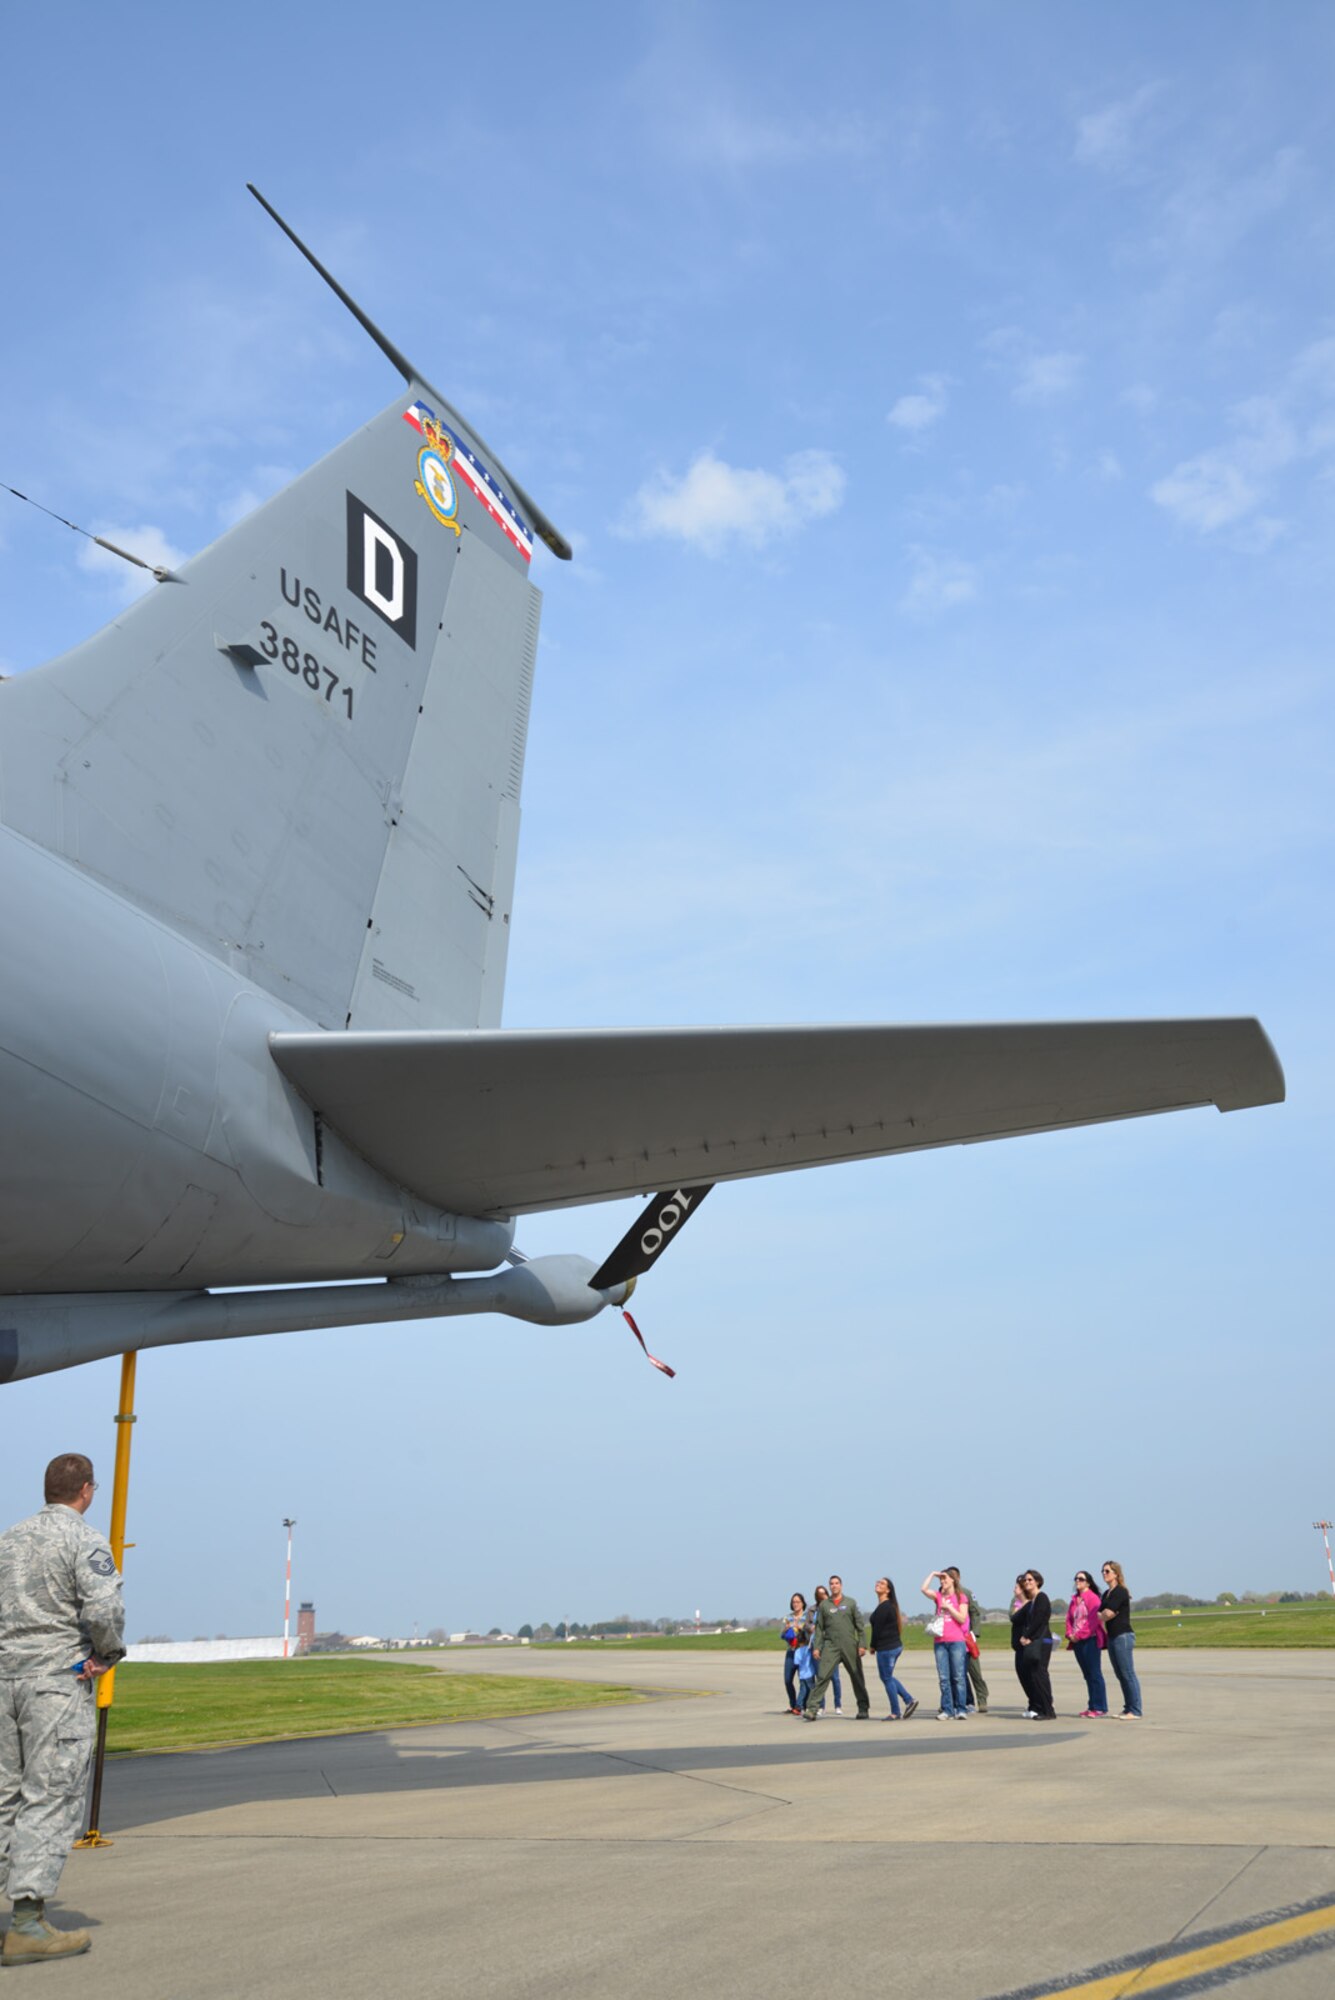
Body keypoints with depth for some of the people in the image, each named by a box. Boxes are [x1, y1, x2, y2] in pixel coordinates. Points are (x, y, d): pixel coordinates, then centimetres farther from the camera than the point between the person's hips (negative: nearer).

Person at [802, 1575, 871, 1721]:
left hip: (850, 1646, 0)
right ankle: (811, 1708, -13)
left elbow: (860, 1625, 5)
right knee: (822, 1677, -12)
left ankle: (864, 1709, 19)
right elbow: (819, 1628, 8)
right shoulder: (824, 1604, 8)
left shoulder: (851, 1602, 7)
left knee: (857, 1678, 6)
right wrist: (816, 1647, 0)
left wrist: (862, 1644, -3)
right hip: (830, 1646, 0)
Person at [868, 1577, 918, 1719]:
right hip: (895, 1645, 9)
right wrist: (876, 1646, 11)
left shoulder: (883, 1607, -18)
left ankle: (895, 1713, 10)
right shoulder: (890, 1605, 12)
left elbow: (877, 1629, -17)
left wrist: (873, 1646, -3)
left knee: (887, 1678, 2)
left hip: (886, 1648, -9)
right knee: (888, 1677, 20)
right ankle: (909, 1700, 18)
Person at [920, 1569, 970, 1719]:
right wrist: (932, 1574, 2)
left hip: (957, 1641, -3)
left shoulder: (960, 1598, 6)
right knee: (943, 1678, 1)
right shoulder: (938, 1596, 13)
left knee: (958, 1676, -4)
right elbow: (924, 1589, -4)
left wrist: (948, 1607, -7)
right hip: (940, 1641, 3)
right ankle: (947, 1710, 2)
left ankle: (961, 1709, -1)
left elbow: (962, 1619, -4)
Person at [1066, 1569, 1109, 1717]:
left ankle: (1099, 1707, -3)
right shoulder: (1074, 1599, 17)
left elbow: (1093, 1619, -15)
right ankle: (1092, 1706, 16)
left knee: (1095, 1673, -6)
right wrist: (1070, 1634, -1)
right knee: (1087, 1674, 11)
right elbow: (1069, 1618, 15)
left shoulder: (1092, 1598, -7)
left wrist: (1080, 1635, -16)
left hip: (1090, 1640, -8)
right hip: (1077, 1641, 8)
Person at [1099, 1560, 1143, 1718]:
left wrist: (1100, 1616, 1)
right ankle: (1129, 1709, 15)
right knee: (1120, 1675, 10)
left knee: (1128, 1674, -8)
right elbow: (1102, 1613, 14)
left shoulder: (1120, 1592, -10)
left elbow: (1108, 1613, -17)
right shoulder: (1107, 1594, 16)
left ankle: (1135, 1711, -6)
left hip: (1123, 1636, -9)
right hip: (1112, 1637, 9)